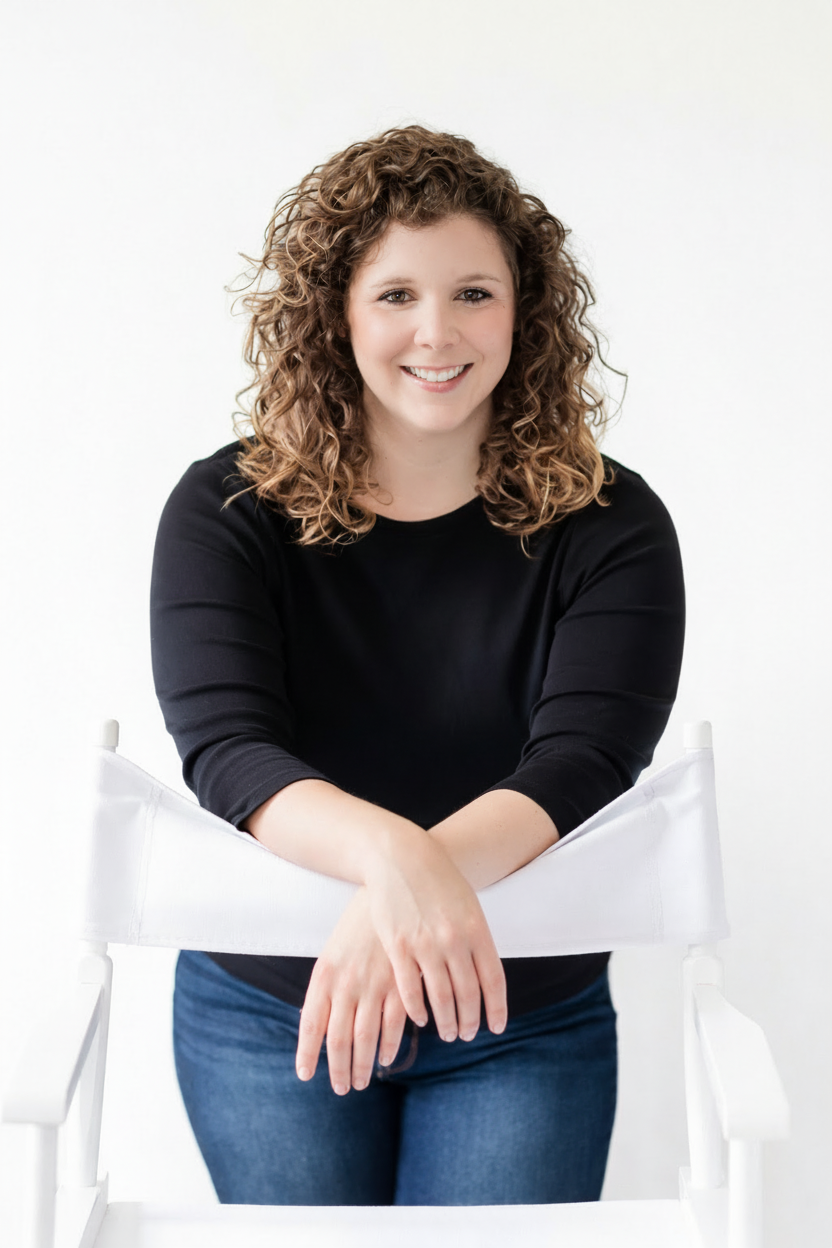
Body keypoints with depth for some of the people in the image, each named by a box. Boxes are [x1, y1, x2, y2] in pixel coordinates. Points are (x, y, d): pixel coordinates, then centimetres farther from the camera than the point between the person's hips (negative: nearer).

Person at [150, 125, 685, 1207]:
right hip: (264, 1007, 1)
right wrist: (391, 854, -42)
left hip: (522, 1021, 0)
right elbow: (224, 747, -20)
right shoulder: (228, 511, -7)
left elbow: (579, 763, -21)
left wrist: (413, 893, -40)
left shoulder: (607, 525, -8)